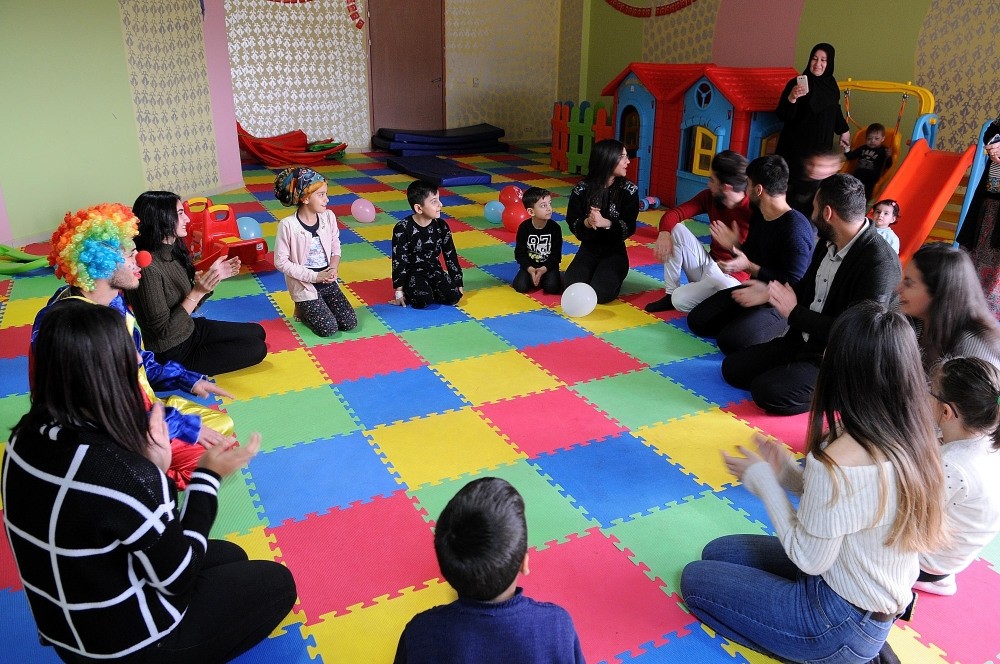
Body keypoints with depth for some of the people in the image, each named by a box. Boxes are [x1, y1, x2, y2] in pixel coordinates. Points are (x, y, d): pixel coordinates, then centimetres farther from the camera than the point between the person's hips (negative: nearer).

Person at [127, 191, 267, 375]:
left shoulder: (171, 251, -3)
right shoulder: (148, 268, -29)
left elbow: (186, 302, 4)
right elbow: (163, 330, -26)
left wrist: (212, 276, -8)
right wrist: (198, 292, -30)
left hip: (189, 330, 9)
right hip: (172, 355, -9)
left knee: (257, 332, 15)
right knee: (256, 348, -3)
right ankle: (185, 373, 7)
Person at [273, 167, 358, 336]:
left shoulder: (328, 217, -4)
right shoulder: (288, 225, -19)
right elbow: (281, 262, -16)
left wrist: (333, 268, -13)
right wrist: (314, 277, -19)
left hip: (328, 282, 5)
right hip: (305, 286, -5)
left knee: (350, 323, -2)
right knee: (329, 328, -13)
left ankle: (311, 308, 21)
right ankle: (302, 311, 16)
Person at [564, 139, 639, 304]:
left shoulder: (629, 191, -8)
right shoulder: (582, 190, -7)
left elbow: (629, 228, -12)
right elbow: (572, 224, -5)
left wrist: (606, 223, -31)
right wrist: (586, 223, -28)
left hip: (615, 252, -1)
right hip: (588, 250, 1)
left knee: (600, 293, -24)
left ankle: (613, 277, 12)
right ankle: (594, 273, 13)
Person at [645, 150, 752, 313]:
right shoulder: (710, 197, -3)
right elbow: (675, 213, -7)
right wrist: (664, 233, -26)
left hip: (731, 277, -7)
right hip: (708, 266, 7)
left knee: (680, 300, -32)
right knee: (676, 229, -12)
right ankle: (670, 293, -4)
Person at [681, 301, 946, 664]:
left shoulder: (839, 461, -34)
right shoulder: (910, 438, -8)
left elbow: (808, 558, -21)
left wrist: (762, 478, -12)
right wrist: (788, 472, -3)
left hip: (845, 623, -8)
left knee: (694, 580, 7)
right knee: (716, 552, 18)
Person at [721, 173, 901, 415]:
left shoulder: (880, 263, -24)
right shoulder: (827, 243, 3)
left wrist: (794, 312, -20)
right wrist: (769, 293, 9)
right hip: (801, 340, 9)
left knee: (768, 392, -26)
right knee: (732, 367, 3)